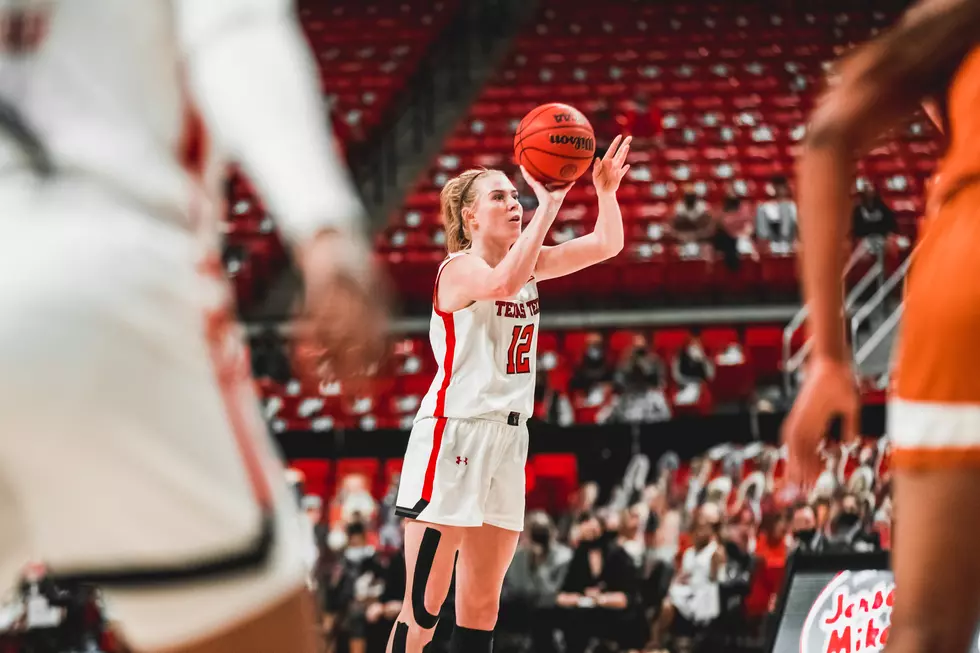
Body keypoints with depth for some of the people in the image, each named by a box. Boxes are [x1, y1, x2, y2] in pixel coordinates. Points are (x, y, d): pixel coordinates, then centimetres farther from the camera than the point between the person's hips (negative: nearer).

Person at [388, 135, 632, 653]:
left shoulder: (527, 262, 12)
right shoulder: (460, 268, -10)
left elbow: (606, 244, 8)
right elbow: (503, 282, -33)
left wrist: (606, 192, -10)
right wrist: (549, 204, -31)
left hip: (508, 435, 8)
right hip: (453, 432, -8)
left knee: (482, 605, 8)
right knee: (423, 607, -11)